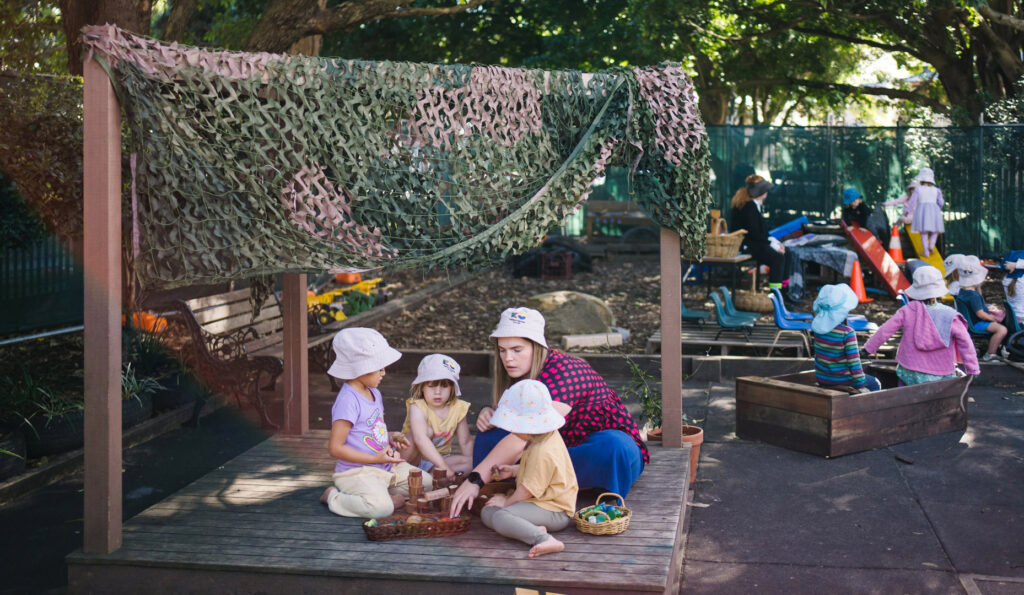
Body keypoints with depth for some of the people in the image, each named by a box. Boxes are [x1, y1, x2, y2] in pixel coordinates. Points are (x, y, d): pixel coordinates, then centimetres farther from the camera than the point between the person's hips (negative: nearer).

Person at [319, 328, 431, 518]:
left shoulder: (374, 394, 10)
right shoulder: (348, 401, -21)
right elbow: (335, 448, -23)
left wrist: (390, 437, 4)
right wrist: (376, 458, -23)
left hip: (385, 467, 9)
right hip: (356, 472, -9)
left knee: (426, 482, 8)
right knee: (381, 508, -30)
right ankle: (333, 496, -6)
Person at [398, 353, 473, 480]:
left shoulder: (457, 408, -7)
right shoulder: (417, 407, -23)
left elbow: (466, 442, 3)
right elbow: (420, 439, -40)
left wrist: (471, 465, -9)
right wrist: (444, 467, -48)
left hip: (437, 459, 5)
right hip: (414, 458, -5)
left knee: (467, 463, -19)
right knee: (427, 431, -31)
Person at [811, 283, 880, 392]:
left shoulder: (817, 325, -10)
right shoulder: (847, 333, -24)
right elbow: (854, 362, -21)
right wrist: (861, 386, -15)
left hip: (822, 379, 6)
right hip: (842, 381, -6)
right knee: (875, 385, 24)